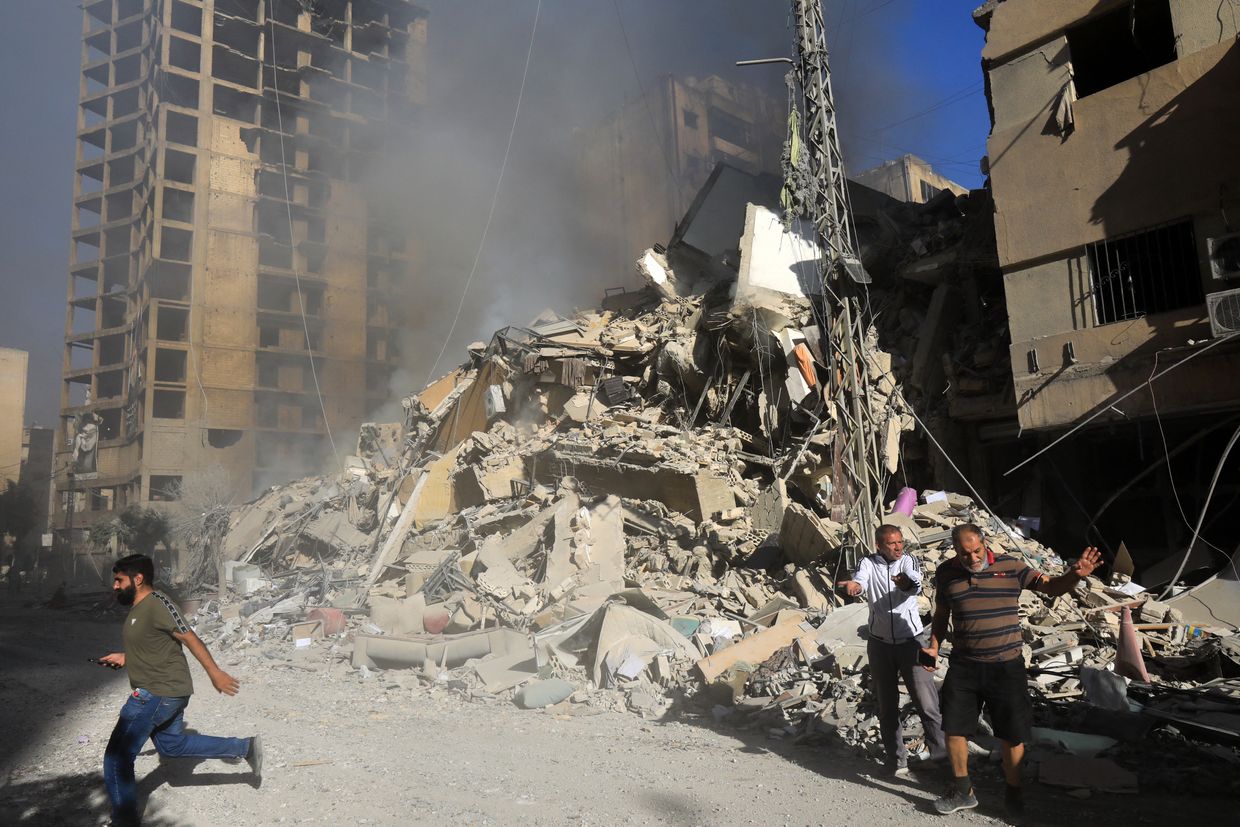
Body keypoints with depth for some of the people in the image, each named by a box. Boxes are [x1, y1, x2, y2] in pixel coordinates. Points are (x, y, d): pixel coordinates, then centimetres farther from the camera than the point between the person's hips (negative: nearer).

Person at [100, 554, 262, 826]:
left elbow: (190, 639, -19)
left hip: (157, 694, -10)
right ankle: (245, 747, 22)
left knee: (117, 758, -2)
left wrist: (215, 673, -17)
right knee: (172, 745, 22)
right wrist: (124, 658, 11)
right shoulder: (138, 608, 11)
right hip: (169, 692, 10)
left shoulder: (157, 604, -20)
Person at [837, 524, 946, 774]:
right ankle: (897, 759, 23)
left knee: (927, 703, -5)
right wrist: (854, 585, -50)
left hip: (912, 640, -1)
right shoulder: (869, 564, -2)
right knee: (887, 707, 10)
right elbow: (861, 578, -25)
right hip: (880, 644, 1)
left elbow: (915, 582, -25)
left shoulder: (909, 561, -4)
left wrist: (907, 583, -51)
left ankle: (941, 754, 9)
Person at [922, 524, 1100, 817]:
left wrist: (1076, 574, -25)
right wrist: (934, 647, -1)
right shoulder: (946, 574, -1)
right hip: (963, 666, 2)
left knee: (1012, 735, 7)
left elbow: (1051, 586, -5)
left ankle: (1013, 793, 31)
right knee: (953, 729, 5)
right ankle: (963, 792, 25)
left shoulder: (1010, 567, -7)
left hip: (1006, 666, -2)